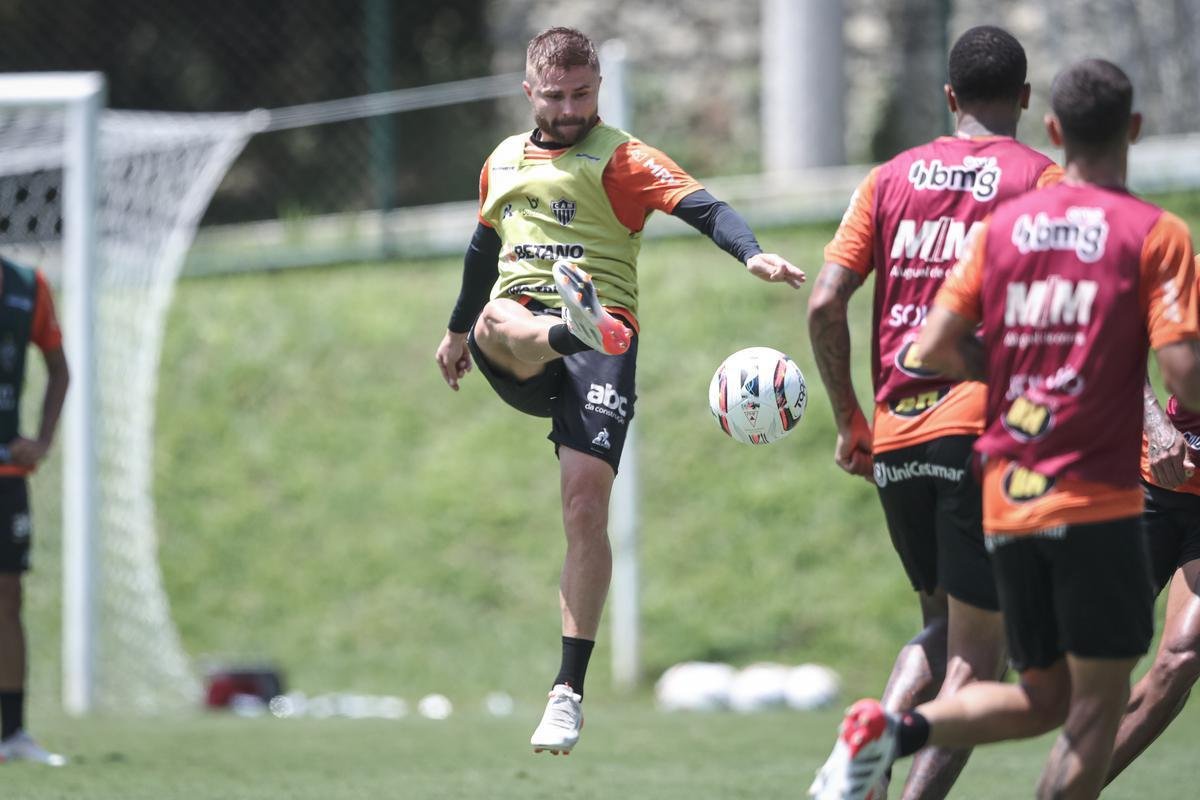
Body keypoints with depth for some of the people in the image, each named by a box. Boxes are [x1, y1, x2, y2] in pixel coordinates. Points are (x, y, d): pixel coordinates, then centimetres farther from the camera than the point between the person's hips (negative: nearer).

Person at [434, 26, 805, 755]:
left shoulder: (619, 159, 6)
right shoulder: (504, 162, 22)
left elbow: (697, 203, -10)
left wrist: (752, 253, -29)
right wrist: (459, 329, 51)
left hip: (602, 343, -4)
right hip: (518, 360, 4)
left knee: (586, 501, -16)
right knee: (497, 322, -35)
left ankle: (570, 691, -12)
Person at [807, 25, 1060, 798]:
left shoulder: (891, 178, 11)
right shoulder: (1042, 179, 1)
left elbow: (824, 305, 5)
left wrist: (850, 422, 14)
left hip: (895, 439, 5)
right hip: (983, 435, -4)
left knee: (940, 627, 22)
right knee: (979, 652, 1)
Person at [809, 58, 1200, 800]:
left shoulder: (1003, 224, 8)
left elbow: (937, 348, 3)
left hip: (1005, 504, 5)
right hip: (1097, 501, -5)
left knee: (1043, 698, 16)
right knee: (1098, 705, 3)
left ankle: (891, 729, -6)